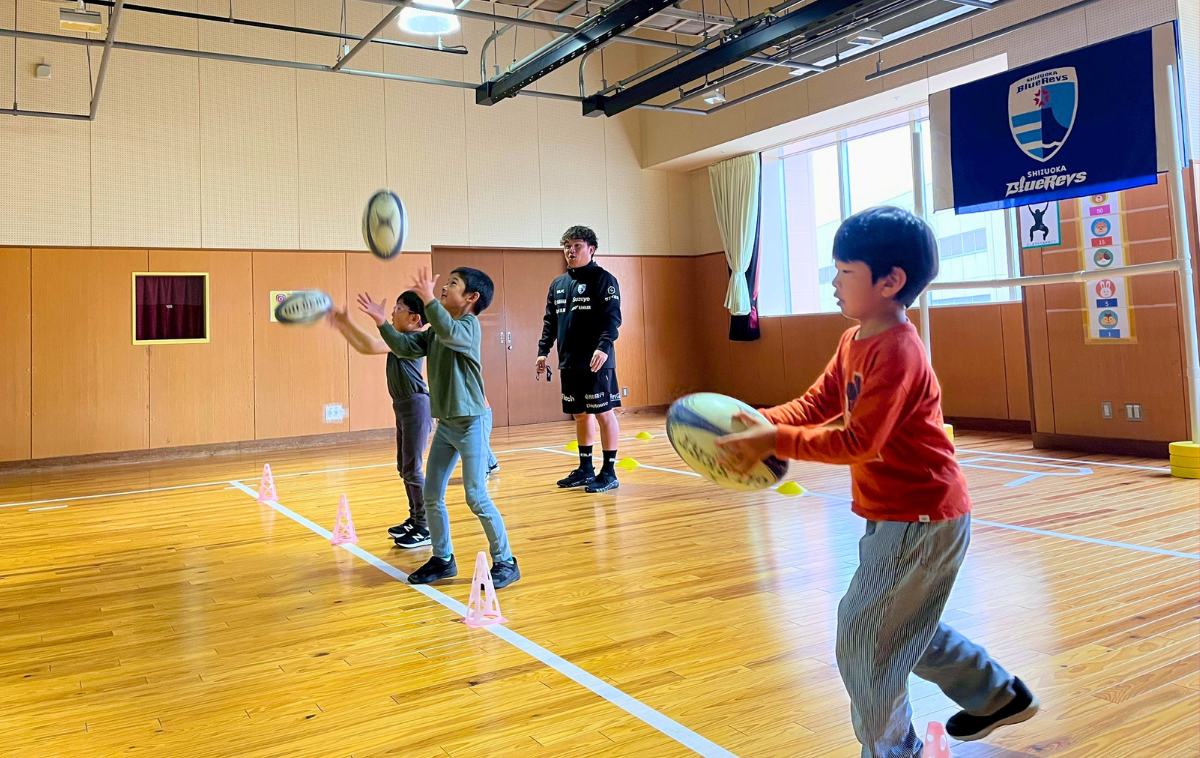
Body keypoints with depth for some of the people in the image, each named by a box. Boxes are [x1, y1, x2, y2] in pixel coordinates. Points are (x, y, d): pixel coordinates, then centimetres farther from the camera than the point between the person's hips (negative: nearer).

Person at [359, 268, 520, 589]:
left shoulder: (469, 324, -13)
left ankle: (505, 562, 6)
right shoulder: (435, 331, 11)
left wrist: (428, 300, -43)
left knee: (477, 497, -7)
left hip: (471, 423, -8)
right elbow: (405, 346, 9)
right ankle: (443, 559, 25)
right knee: (432, 496, 11)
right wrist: (381, 322, -1)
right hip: (445, 423, 8)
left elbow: (450, 332, -34)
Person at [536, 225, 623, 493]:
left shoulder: (604, 279, -4)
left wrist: (604, 345, -27)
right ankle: (585, 470, 24)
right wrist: (543, 351, 9)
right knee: (580, 415, 13)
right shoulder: (557, 284, 15)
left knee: (604, 413, -1)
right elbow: (550, 321, 19)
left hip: (596, 363, -6)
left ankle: (609, 472, 6)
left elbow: (612, 317, -14)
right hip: (569, 363, 6)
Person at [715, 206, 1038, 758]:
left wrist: (776, 441, -27)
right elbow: (815, 405, 3)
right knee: (901, 625, 25)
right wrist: (758, 422, -12)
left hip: (920, 519, -10)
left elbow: (857, 442, -26)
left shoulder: (896, 352, -24)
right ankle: (998, 696, 43)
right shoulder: (854, 342, 6)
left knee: (862, 637, 0)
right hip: (900, 515, 10)